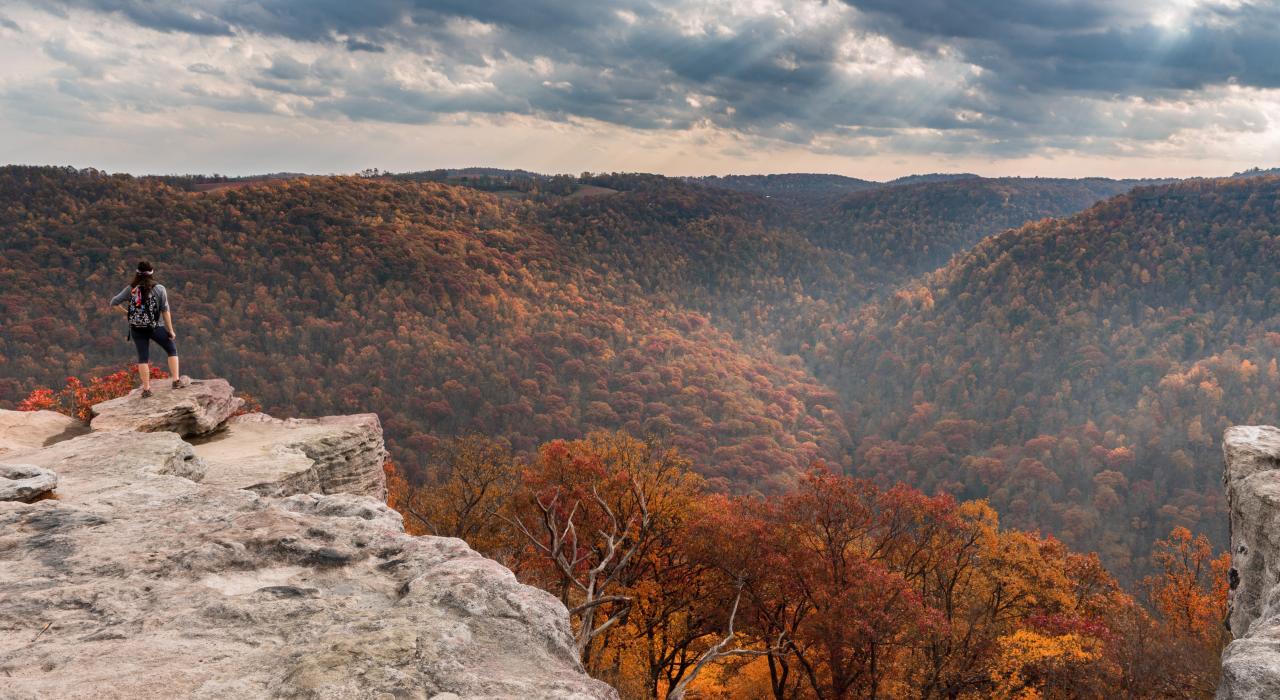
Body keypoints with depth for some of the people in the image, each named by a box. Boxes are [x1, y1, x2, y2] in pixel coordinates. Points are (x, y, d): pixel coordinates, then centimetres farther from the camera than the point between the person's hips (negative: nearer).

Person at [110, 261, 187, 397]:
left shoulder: (130, 289, 0)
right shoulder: (159, 289, -8)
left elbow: (113, 303, 0)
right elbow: (165, 312, -8)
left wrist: (126, 313, 13)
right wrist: (170, 331, -3)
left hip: (136, 328, 3)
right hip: (155, 327, -3)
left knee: (143, 358, 10)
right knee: (172, 350, 16)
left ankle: (146, 389, 11)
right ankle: (177, 381, 10)